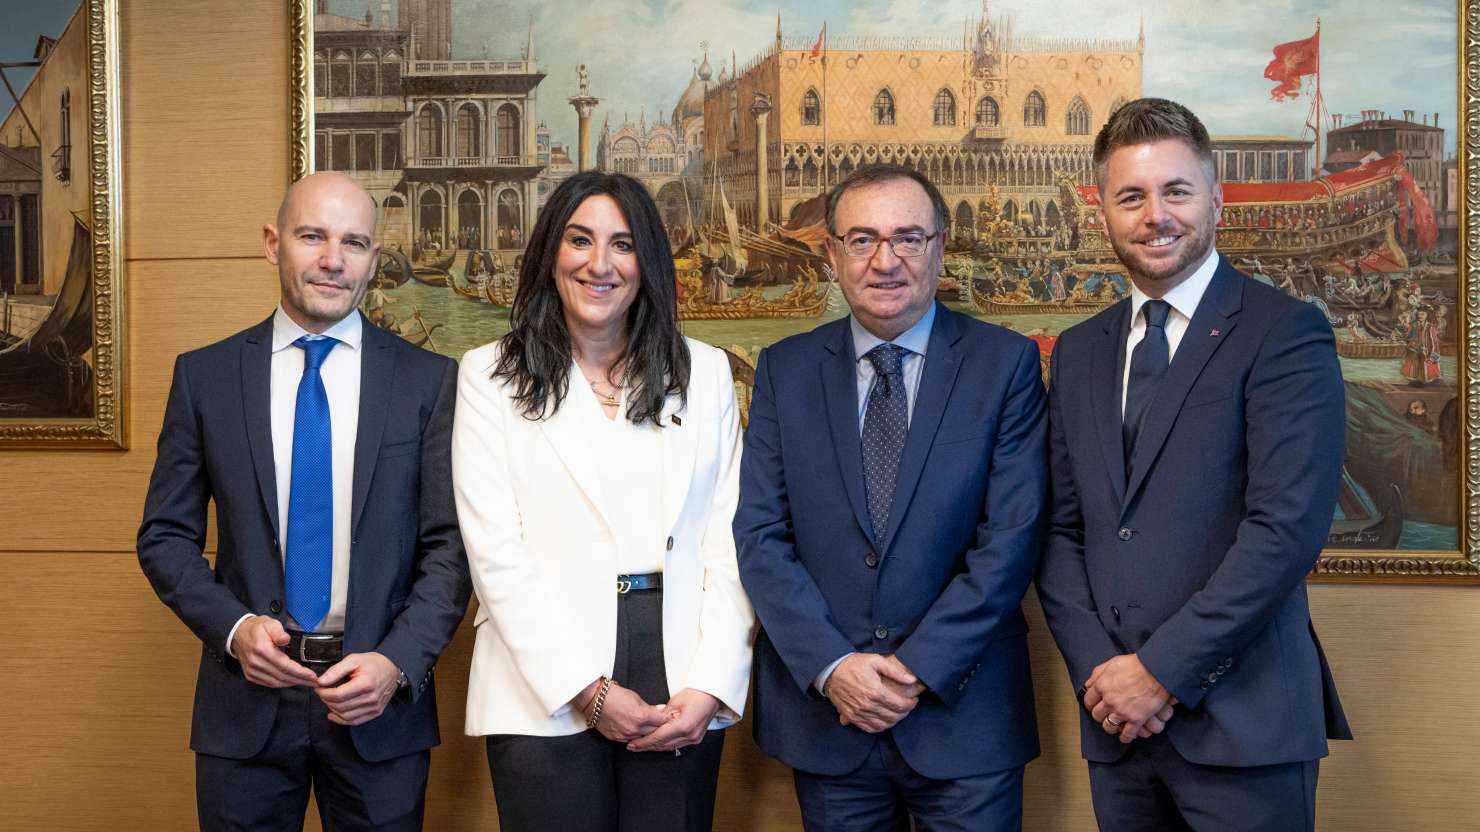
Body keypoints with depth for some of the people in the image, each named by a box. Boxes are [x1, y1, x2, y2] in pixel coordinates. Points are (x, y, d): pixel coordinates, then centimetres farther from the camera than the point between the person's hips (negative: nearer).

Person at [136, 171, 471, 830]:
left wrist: (398, 663, -15)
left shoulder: (429, 380, -1)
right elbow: (164, 535, 5)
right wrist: (234, 627, -10)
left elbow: (450, 544, -2)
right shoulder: (204, 375, 3)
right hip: (246, 700, 1)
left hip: (381, 699, 0)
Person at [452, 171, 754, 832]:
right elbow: (495, 549, -4)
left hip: (682, 693, 2)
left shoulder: (704, 371, 10)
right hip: (545, 698, -1)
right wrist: (587, 690, -10)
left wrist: (711, 684, -7)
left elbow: (728, 538, 4)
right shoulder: (490, 375, 4)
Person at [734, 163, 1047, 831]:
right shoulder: (786, 369, 4)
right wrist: (830, 666, -12)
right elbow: (760, 533, -2)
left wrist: (920, 667, -13)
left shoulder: (1005, 363, -2)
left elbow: (1012, 536, -8)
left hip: (963, 713, -1)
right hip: (822, 711, 2)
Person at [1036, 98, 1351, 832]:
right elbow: (1060, 530, 9)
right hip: (1116, 722, 5)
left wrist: (1162, 670, -14)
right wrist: (1097, 669, -5)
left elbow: (1287, 527, -15)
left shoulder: (1285, 333, -6)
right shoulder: (1079, 351, 11)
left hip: (1241, 720, -4)